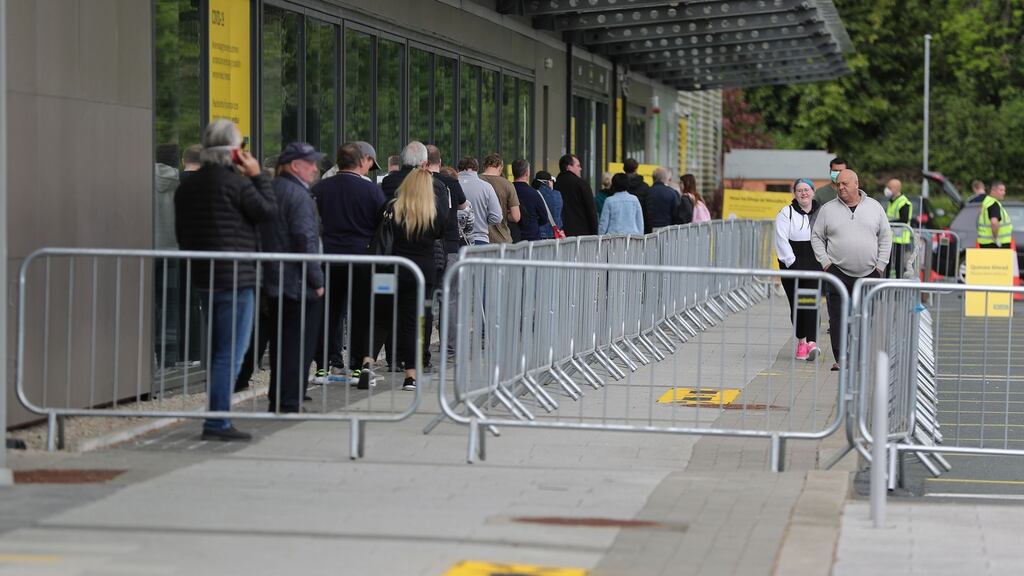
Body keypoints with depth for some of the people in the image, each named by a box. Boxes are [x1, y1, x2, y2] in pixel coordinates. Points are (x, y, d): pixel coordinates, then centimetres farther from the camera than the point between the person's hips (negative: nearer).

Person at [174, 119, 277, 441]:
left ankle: (217, 418, 18)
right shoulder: (236, 183, -13)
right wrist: (257, 176, 1)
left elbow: (181, 233, 17)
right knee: (231, 352, -6)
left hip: (203, 278, 8)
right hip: (235, 277, -8)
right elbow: (269, 210, -5)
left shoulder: (188, 187, 12)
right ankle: (217, 422, -10)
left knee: (218, 350, 17)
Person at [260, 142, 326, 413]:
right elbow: (306, 240, -20)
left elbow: (260, 237, 18)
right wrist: (317, 281, -15)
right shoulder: (298, 195, -15)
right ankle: (289, 403, -4)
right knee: (299, 347, -3)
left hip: (272, 282, 9)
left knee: (280, 345, 15)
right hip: (298, 285, -9)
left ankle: (277, 401, 19)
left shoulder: (270, 191, 13)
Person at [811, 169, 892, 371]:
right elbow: (816, 236, 11)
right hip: (838, 272, -1)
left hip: (869, 274, 1)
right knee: (838, 319, -7)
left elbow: (885, 236, 12)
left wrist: (880, 265, 5)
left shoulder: (874, 207, 8)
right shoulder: (828, 209, 6)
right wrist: (825, 262, -1)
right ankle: (840, 359, -5)